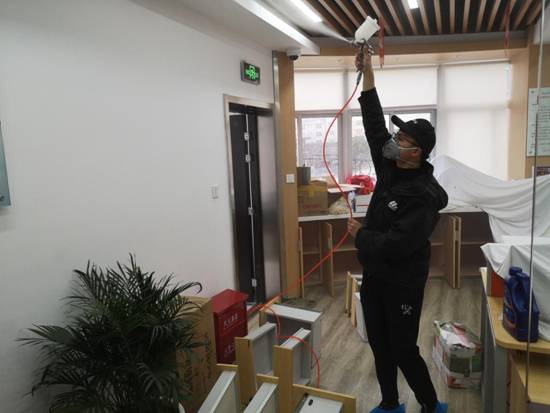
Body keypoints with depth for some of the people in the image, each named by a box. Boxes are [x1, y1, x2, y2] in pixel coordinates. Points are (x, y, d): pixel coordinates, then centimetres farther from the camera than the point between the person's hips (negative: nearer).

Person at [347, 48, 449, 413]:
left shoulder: (424, 196, -24)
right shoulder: (391, 167, -1)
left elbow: (396, 246, -31)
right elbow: (374, 125, 0)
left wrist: (360, 234, -15)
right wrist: (368, 74, -4)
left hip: (402, 283, -8)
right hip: (374, 276, 8)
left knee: (403, 350, 7)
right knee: (380, 345, 18)